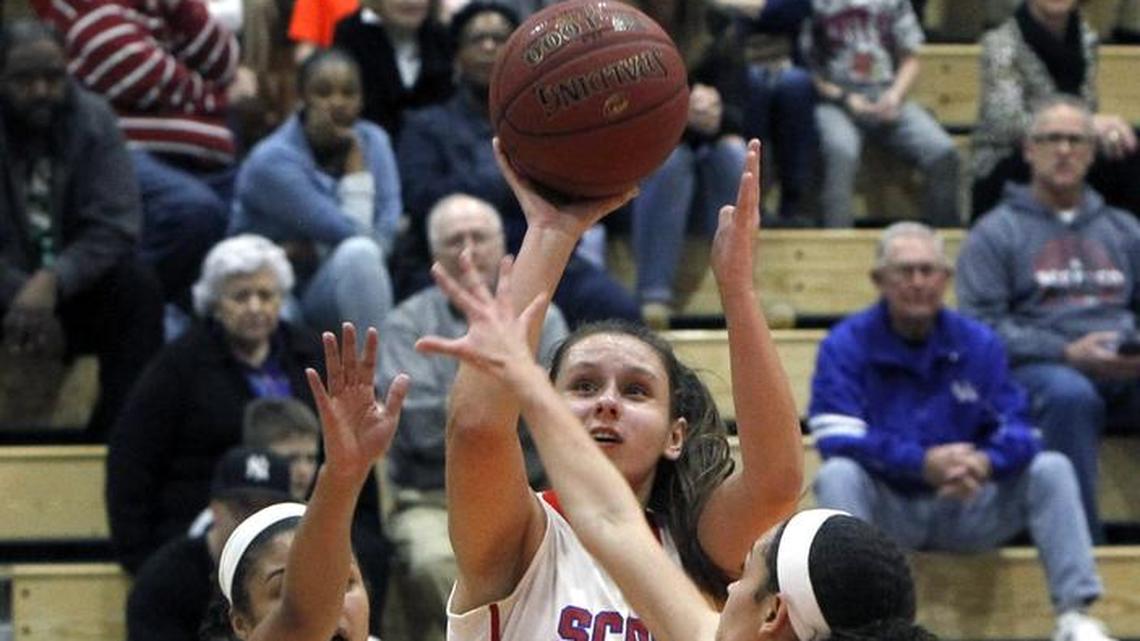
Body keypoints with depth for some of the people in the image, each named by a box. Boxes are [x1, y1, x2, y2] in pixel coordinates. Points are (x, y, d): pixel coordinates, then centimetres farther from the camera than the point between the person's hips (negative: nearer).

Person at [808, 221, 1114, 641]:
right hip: (887, 509, -3)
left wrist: (984, 462, -30)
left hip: (964, 509, 3)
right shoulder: (847, 345, -5)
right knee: (838, 475, -32)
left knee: (1051, 469, -16)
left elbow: (1018, 430, -5)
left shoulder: (978, 343, 4)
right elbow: (837, 439, -18)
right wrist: (923, 462, -31)